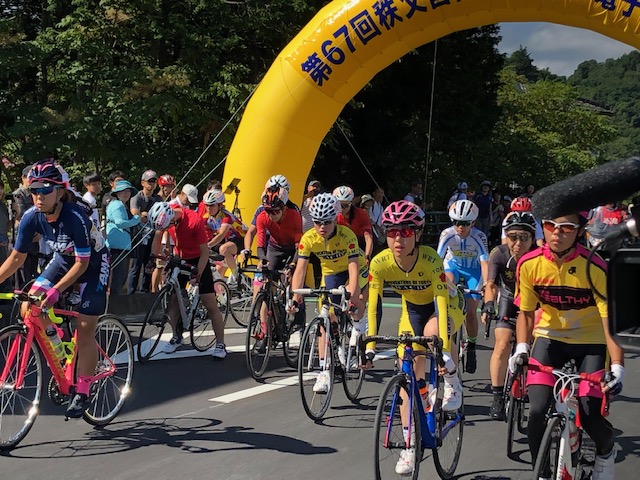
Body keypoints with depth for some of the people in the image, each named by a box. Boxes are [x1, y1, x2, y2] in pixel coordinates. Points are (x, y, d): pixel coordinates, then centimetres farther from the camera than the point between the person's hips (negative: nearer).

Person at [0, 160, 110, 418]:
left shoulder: (75, 217, -34)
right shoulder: (31, 217, -19)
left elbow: (82, 263, -29)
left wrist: (56, 290, -39)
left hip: (92, 264, -5)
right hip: (63, 260, 5)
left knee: (85, 329, -8)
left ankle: (82, 393, 3)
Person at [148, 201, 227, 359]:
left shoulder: (195, 220, -31)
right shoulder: (164, 216, -16)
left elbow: (204, 251, -23)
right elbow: (157, 237, 2)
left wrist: (198, 275, -23)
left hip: (198, 260, -5)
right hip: (179, 259, 5)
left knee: (210, 304, -6)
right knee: (173, 298, 5)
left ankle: (220, 344, -2)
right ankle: (176, 337, 24)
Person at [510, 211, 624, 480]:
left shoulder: (594, 268, -24)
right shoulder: (529, 264, -15)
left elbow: (610, 319, -23)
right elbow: (525, 312, -3)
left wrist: (617, 368, -32)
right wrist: (521, 348, -18)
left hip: (590, 341, -2)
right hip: (550, 336, 2)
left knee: (590, 416, -11)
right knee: (538, 411, -15)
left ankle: (606, 452, 25)